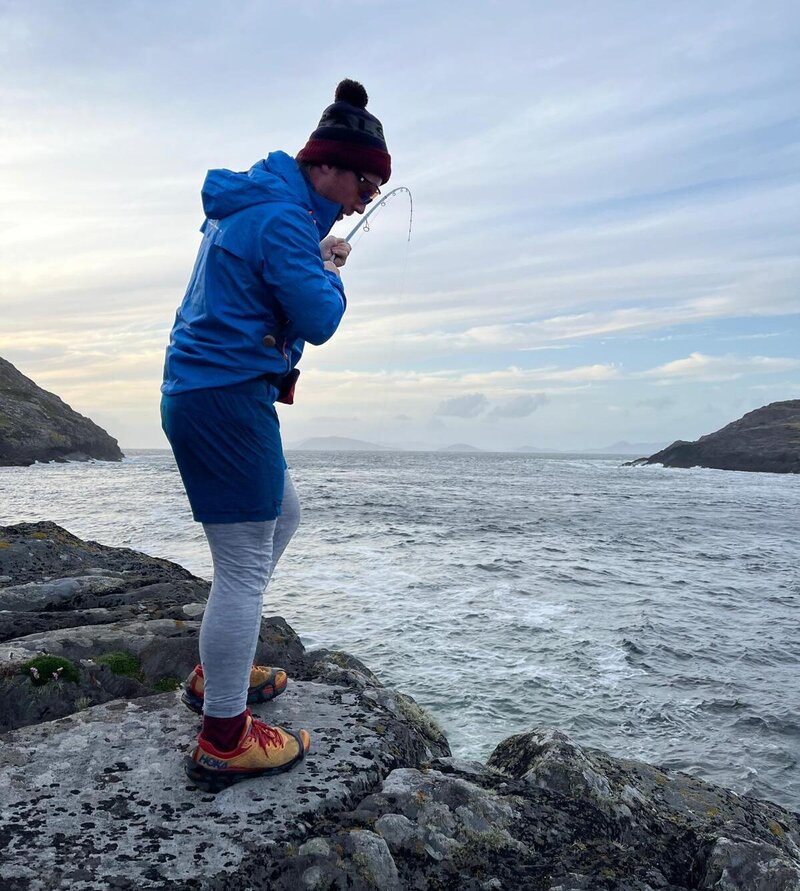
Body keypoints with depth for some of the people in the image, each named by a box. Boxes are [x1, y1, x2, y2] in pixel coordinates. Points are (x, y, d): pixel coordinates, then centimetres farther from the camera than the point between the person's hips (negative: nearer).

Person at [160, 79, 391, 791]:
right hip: (226, 401, -11)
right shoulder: (283, 217, -14)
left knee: (283, 515, 22)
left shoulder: (253, 204, 18)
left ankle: (215, 673, 30)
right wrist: (331, 273, 4)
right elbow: (319, 320, -16)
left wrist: (316, 258, 16)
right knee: (244, 567, -6)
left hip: (208, 396, 11)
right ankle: (224, 742, 6)